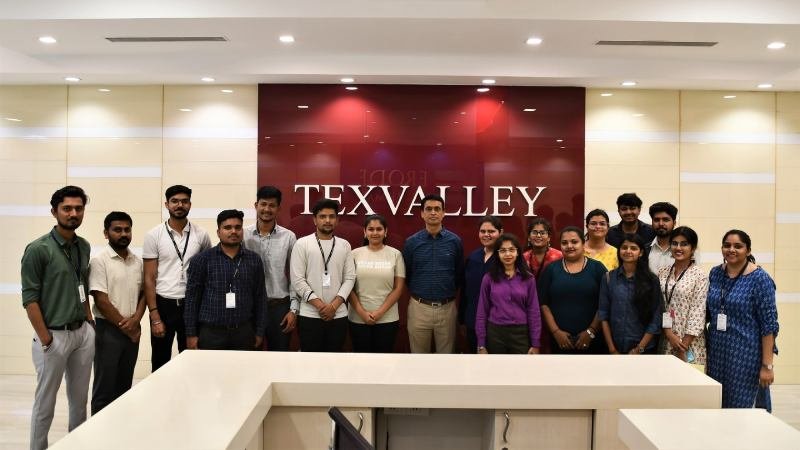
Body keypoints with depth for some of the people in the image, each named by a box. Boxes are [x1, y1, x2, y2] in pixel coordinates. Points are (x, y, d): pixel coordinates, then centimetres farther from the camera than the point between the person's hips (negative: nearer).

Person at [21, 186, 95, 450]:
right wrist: (45, 339, -14)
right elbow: (30, 298, -12)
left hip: (84, 332, 6)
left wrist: (89, 322, 9)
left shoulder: (84, 246, 7)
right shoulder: (38, 249, -11)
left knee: (80, 397, 15)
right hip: (55, 335, -5)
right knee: (45, 401, 7)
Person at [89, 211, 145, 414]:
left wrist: (136, 319, -6)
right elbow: (101, 300, -13)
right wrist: (124, 325, -9)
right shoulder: (99, 260, -9)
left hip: (132, 330, 6)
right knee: (104, 387, 2)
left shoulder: (137, 261, 9)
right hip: (108, 330, -5)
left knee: (124, 385, 14)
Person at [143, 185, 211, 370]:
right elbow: (149, 279, -3)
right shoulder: (154, 235, -3)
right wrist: (155, 317, -9)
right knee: (161, 362, 11)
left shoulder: (201, 235, 0)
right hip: (163, 304, -1)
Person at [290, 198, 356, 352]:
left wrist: (334, 305, -10)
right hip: (310, 315, -3)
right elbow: (297, 279, -8)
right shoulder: (302, 244, -2)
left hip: (338, 315, 3)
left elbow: (349, 278, 3)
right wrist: (320, 305, -13)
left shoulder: (344, 245, 7)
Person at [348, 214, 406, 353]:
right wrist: (362, 312, -9)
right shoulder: (355, 254, 2)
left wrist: (380, 312, -10)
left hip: (387, 319, 0)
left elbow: (398, 288, -2)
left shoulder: (395, 254, 0)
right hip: (358, 319, 1)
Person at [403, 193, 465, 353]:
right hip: (419, 307, 0)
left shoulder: (454, 241, -1)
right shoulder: (411, 242, -1)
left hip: (447, 308, 0)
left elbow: (460, 274, 8)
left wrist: (449, 292, 10)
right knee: (419, 354, 11)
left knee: (446, 354, 11)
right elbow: (406, 274, 8)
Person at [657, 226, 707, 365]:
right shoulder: (663, 273, 6)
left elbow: (698, 312, -10)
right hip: (665, 341, 4)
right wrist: (669, 333, -9)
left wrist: (684, 346, -12)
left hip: (690, 343, -4)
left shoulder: (700, 276, -7)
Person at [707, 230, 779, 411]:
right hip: (716, 351, 5)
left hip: (745, 354, -5)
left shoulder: (760, 278, -9)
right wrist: (706, 353, 11)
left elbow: (769, 325, -11)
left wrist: (767, 365, -13)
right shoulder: (715, 274, 5)